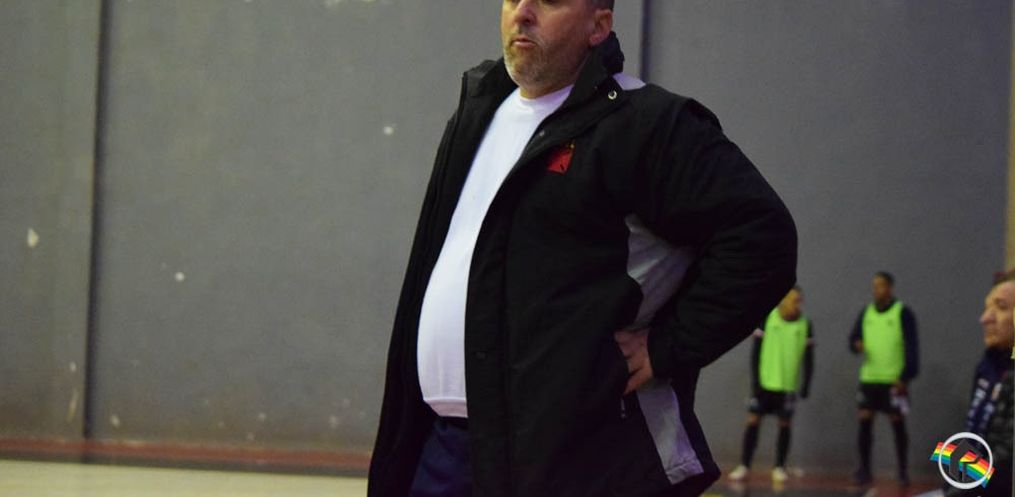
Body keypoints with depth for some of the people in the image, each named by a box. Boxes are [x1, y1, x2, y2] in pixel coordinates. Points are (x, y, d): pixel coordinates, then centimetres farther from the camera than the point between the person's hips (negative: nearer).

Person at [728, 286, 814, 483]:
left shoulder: (805, 325, 0)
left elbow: (808, 358, 5)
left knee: (785, 425, 3)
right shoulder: (767, 319, -5)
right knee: (753, 421, -3)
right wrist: (755, 380, -7)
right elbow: (756, 352, -2)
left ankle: (780, 467, 12)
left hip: (789, 386, 1)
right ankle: (744, 466, 3)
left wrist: (806, 384, -1)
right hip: (765, 383, -1)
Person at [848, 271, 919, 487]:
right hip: (869, 378, 4)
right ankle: (864, 469, 8)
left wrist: (905, 377, -13)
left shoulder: (903, 313, -5)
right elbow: (854, 337, 15)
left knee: (898, 423, 1)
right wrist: (857, 344, -10)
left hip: (894, 380, -4)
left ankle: (903, 471, 9)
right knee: (864, 421, 0)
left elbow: (911, 347, -7)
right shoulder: (866, 312, 10)